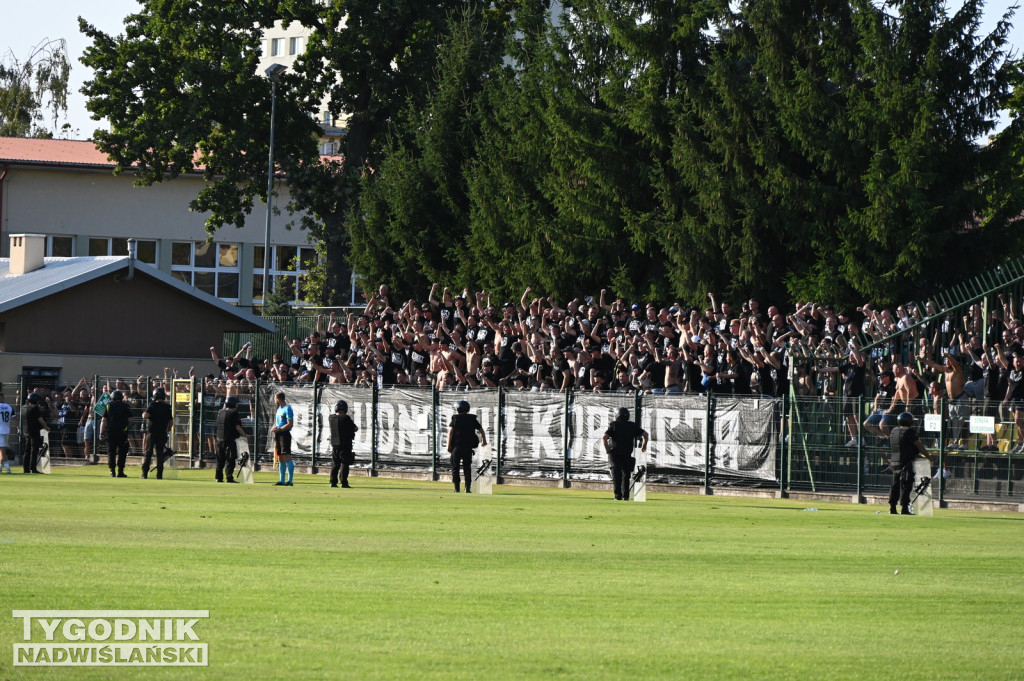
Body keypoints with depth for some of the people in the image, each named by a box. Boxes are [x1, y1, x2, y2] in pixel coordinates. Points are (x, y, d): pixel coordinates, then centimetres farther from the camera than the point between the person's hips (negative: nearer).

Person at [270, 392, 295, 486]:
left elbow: (290, 424, -16)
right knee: (280, 459, 10)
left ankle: (290, 481, -14)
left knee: (287, 457, -12)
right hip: (278, 435, 10)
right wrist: (273, 428, 6)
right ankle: (282, 481, 14)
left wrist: (279, 429, -17)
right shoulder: (279, 409, 20)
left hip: (285, 435, -10)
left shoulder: (287, 408, -9)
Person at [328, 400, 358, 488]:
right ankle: (344, 482, -7)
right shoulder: (346, 418, -16)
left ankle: (333, 482, 13)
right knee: (345, 464, -2)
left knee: (336, 464, 15)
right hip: (345, 445, -5)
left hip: (334, 445, 5)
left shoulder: (331, 418, 0)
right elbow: (356, 429, -7)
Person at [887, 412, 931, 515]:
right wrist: (927, 455, 3)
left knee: (895, 485, 13)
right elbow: (919, 445, -10)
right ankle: (904, 508, -8)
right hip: (906, 462, -7)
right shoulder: (909, 432, -12)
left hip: (894, 463, 7)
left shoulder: (894, 431, 12)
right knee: (905, 485, -5)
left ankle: (892, 508, 15)